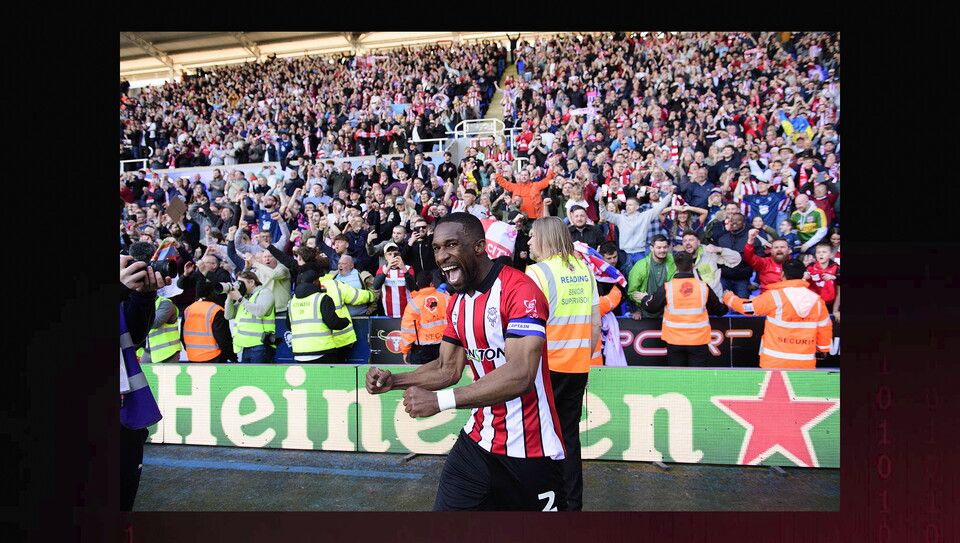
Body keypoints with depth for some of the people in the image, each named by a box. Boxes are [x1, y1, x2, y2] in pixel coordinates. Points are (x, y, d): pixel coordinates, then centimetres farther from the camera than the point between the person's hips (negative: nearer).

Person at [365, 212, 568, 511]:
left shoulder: (520, 290, -20)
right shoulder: (457, 302, 8)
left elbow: (521, 376, -30)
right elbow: (448, 369, 12)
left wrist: (440, 400, -32)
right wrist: (393, 381, -4)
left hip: (529, 450, -7)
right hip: (478, 441, 7)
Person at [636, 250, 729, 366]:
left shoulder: (667, 287, -9)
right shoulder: (703, 286, -4)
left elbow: (650, 307, 0)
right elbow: (720, 310, 7)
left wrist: (644, 298, 23)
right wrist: (725, 305, 32)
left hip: (674, 340, 0)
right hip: (699, 339, 0)